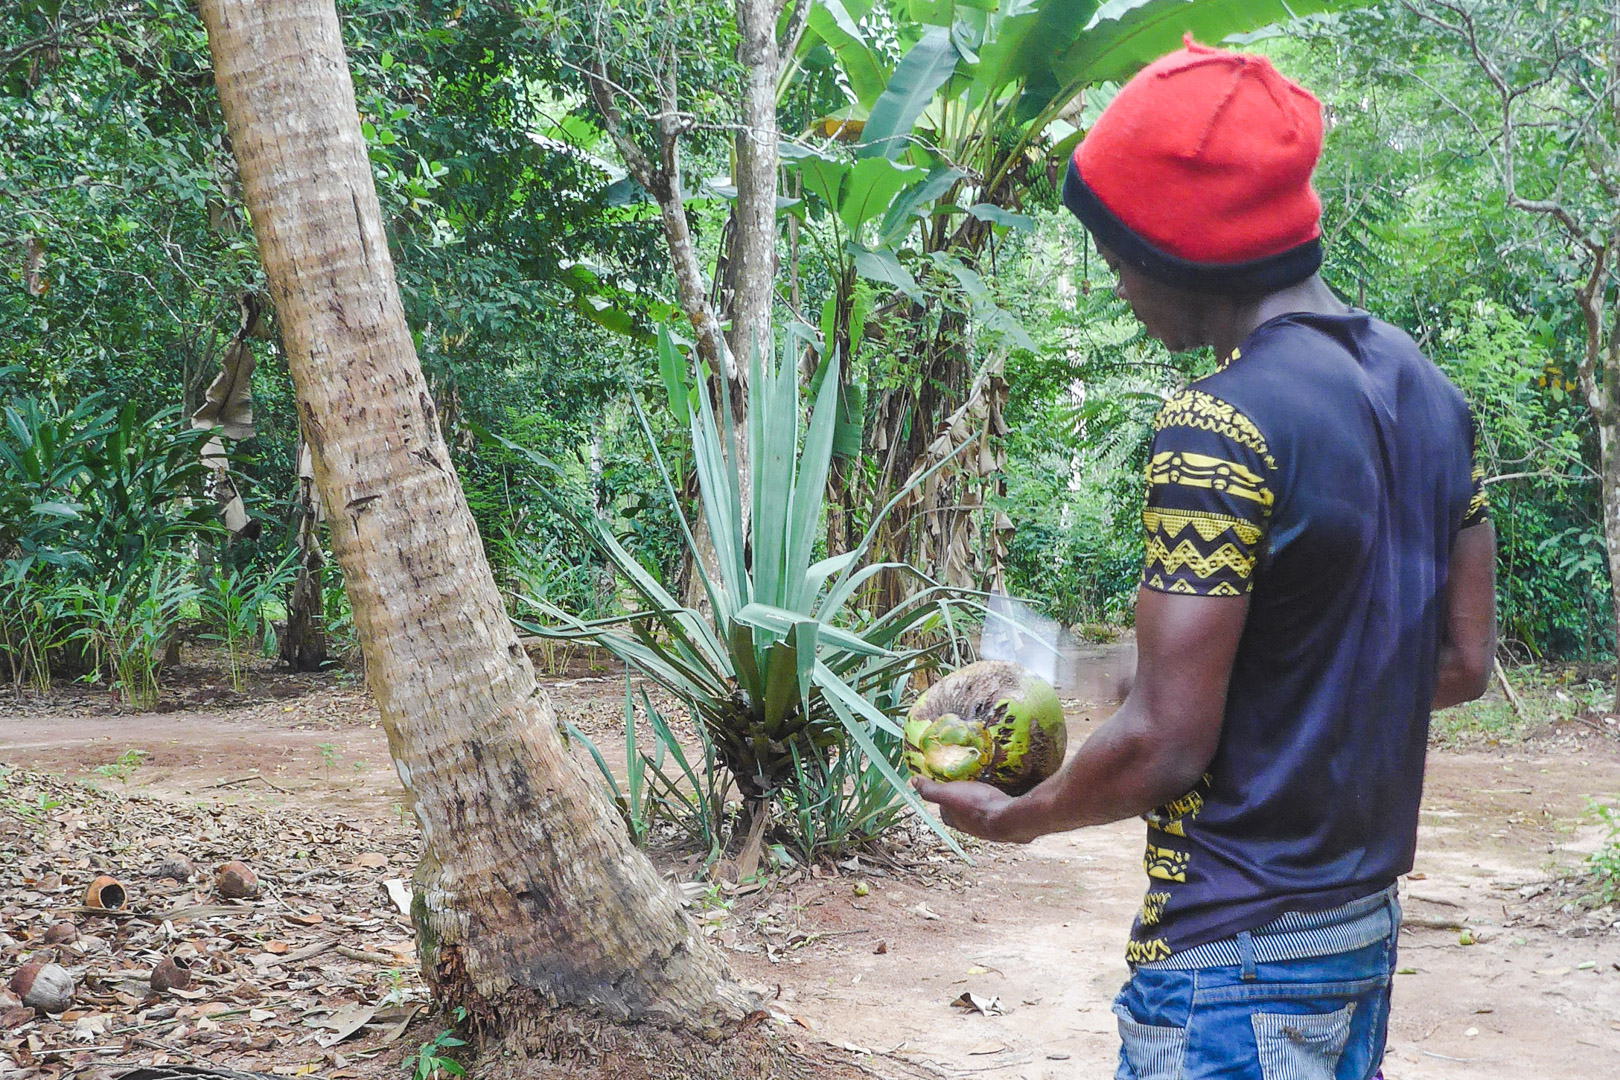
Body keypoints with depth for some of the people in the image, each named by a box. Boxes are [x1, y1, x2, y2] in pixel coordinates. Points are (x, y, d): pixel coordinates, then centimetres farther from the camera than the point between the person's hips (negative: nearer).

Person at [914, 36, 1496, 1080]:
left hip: (1236, 950, -9)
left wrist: (1009, 818, -5)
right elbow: (1464, 661, 11)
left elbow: (1164, 747, -21)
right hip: (1369, 920, 9)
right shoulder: (1426, 389, 5)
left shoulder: (1220, 432, -21)